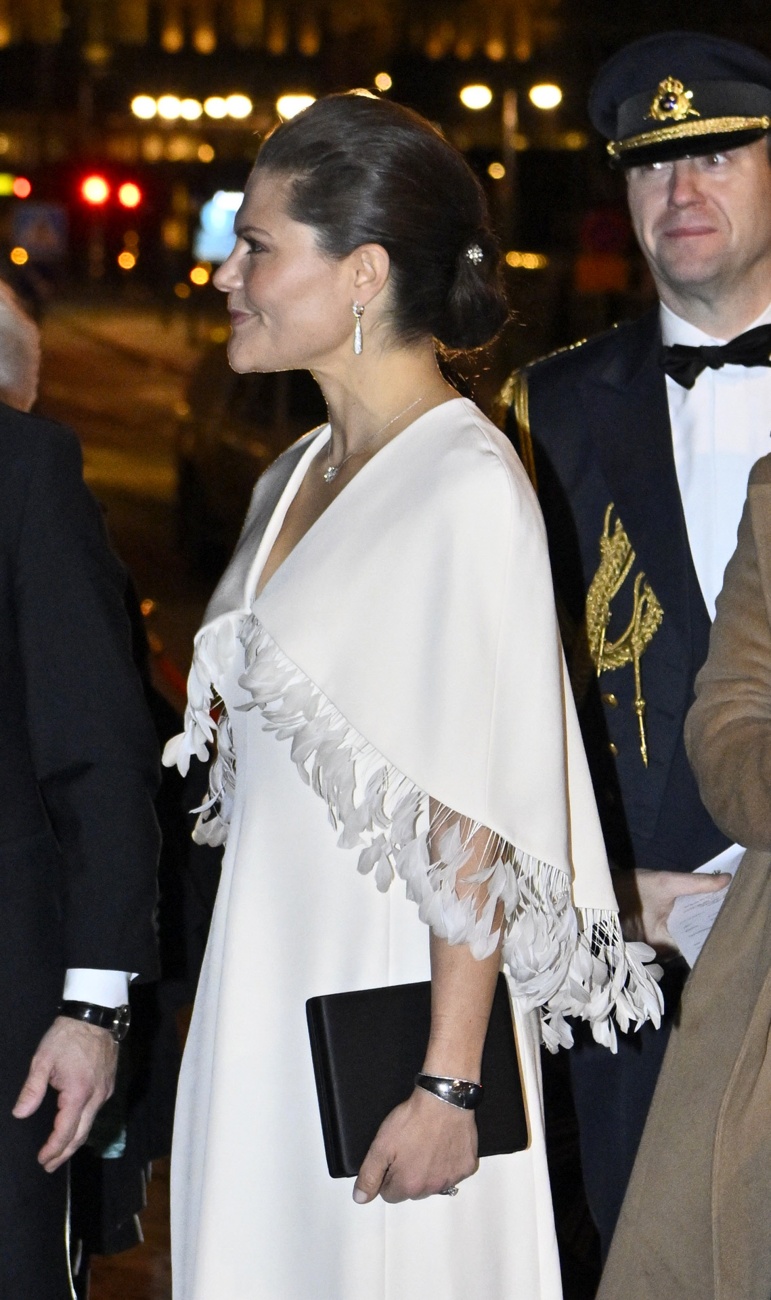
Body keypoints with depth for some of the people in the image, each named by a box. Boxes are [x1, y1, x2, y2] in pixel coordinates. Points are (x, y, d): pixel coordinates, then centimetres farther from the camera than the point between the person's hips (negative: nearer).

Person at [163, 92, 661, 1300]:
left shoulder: (471, 488, -14)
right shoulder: (296, 478, 11)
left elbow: (477, 823, -18)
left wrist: (449, 1082, -20)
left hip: (393, 1001, -8)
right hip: (260, 1000, 8)